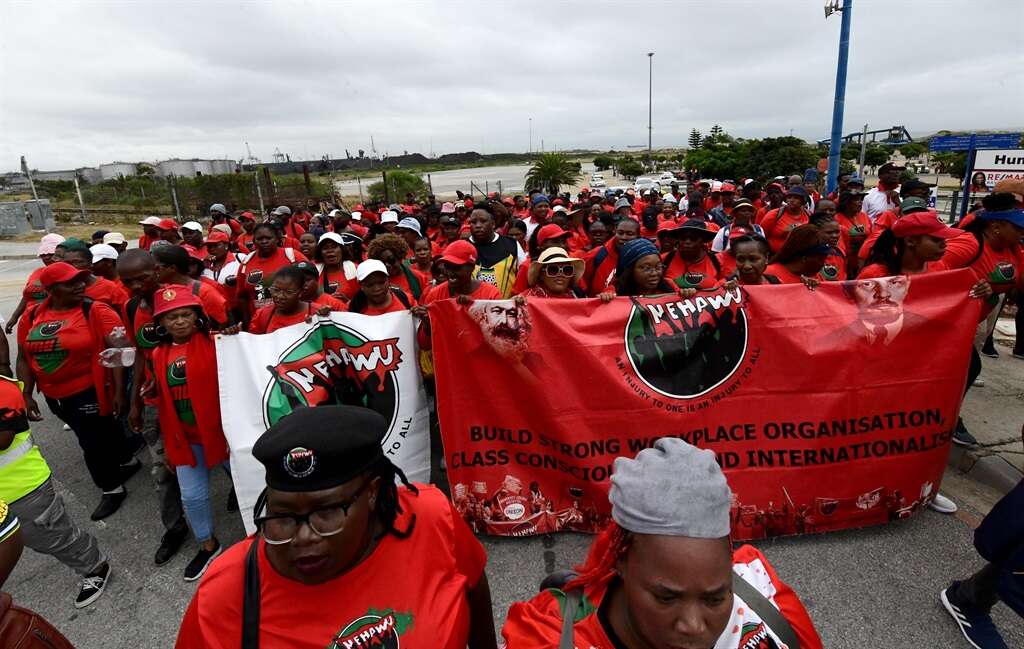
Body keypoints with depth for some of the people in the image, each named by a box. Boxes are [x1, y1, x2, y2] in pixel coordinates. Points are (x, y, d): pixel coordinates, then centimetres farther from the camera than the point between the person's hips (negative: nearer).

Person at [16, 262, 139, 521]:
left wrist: (119, 391, -26)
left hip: (90, 392, -6)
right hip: (55, 396, 6)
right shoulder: (32, 317, 2)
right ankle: (127, 461, 45)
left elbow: (119, 350, -22)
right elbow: (24, 358, 8)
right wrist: (26, 395, 2)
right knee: (101, 433, 22)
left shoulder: (97, 311, -16)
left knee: (93, 444, 4)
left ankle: (112, 489, 25)